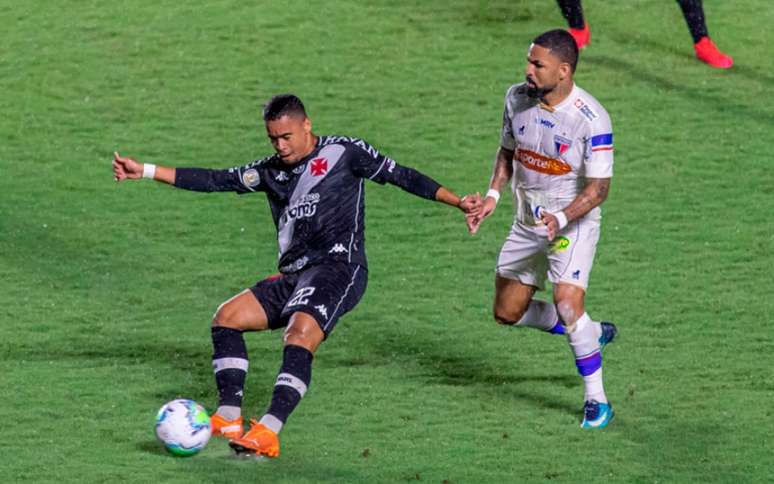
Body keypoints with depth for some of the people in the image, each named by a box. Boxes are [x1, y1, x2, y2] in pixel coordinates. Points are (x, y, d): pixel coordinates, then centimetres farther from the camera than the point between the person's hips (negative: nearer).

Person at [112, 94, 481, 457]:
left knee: (300, 335, -30)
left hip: (338, 267, -7)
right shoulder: (271, 171, 18)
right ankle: (229, 419, -10)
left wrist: (458, 202, 2)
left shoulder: (343, 152, 4)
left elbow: (400, 176, 6)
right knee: (227, 317, -5)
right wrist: (145, 171, 15)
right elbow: (215, 181, 19)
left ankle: (268, 433, -37)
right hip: (293, 275, 7)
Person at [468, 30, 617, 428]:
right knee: (507, 312, 9)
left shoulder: (591, 119, -25)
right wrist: (493, 193, -3)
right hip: (527, 220, 7)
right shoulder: (517, 98, -7)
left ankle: (596, 400, -8)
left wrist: (560, 219, -36)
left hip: (572, 221, -7)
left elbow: (599, 187, -22)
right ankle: (593, 333, 32)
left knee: (567, 303, -24)